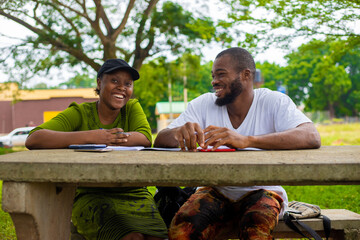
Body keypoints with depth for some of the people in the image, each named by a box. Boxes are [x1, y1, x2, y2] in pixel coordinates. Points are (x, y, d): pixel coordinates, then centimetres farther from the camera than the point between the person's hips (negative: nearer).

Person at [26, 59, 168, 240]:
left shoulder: (132, 108, 9)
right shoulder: (80, 113, 0)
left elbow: (146, 139, -12)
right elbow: (33, 140, -15)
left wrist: (107, 139, -27)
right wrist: (91, 136, -25)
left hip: (135, 195, 3)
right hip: (91, 196, -2)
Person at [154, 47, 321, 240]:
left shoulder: (274, 102, -9)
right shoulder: (203, 104, -1)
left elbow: (312, 137, -28)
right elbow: (160, 141, -6)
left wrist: (247, 140, -41)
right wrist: (179, 132, -33)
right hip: (216, 192, 2)